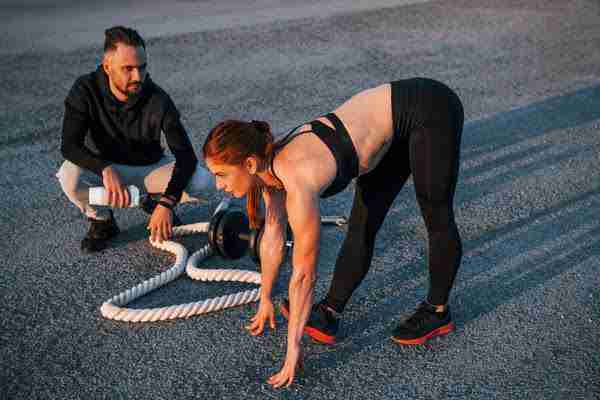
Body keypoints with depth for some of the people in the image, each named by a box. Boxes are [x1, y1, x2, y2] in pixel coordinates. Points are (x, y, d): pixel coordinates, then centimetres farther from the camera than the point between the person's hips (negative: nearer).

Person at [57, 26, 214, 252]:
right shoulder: (86, 90, -22)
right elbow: (69, 145, -29)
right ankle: (102, 221, -2)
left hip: (150, 166, 0)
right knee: (69, 176, -34)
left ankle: (155, 203, 8)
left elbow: (186, 155, -26)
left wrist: (167, 203, -39)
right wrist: (106, 170, -49)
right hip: (104, 167, 0)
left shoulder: (158, 100, -24)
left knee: (203, 180, -25)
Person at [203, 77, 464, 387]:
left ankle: (437, 311, 26)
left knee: (437, 219, 9)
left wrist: (293, 347, -14)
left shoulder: (297, 182, -30)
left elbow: (304, 273, -23)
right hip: (392, 122, 8)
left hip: (429, 110, -7)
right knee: (361, 227, 8)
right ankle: (329, 314, 15)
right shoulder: (270, 163, -6)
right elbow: (272, 239, 8)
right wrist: (265, 300, 18)